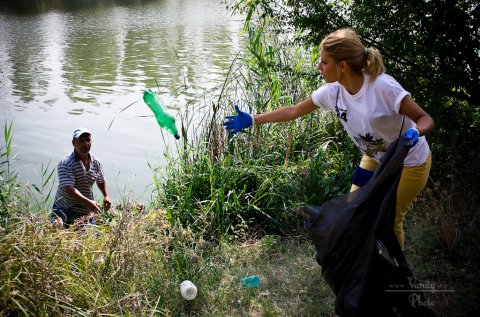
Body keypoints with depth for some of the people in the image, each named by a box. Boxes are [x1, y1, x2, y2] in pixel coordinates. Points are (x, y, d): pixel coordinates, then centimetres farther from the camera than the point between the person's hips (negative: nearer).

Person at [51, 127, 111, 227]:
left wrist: (106, 196, 6)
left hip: (86, 213, 5)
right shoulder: (65, 164, -16)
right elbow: (68, 188, -28)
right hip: (64, 212, -5)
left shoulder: (96, 162, 3)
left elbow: (100, 181, 23)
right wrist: (88, 202, -37)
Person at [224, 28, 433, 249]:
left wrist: (414, 133, -48)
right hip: (375, 159, 5)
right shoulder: (333, 91, -16)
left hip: (410, 164, -5)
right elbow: (295, 111, -3)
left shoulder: (383, 87, -33)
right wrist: (252, 120, -5)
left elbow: (425, 119, -24)